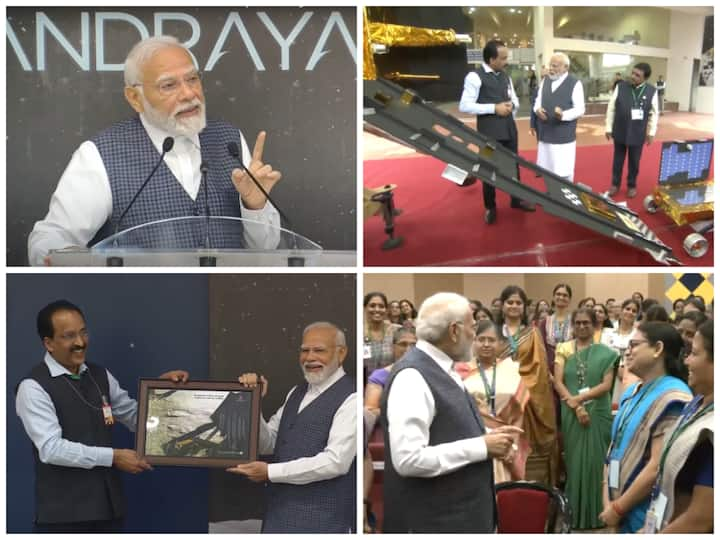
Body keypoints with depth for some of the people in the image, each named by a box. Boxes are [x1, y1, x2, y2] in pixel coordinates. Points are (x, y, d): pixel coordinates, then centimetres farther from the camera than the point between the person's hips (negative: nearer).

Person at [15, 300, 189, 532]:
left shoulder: (100, 376, 10)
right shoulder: (33, 387, -11)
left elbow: (136, 417, 17)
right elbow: (51, 448, -20)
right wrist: (112, 457, -19)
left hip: (108, 505, 6)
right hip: (63, 513, -6)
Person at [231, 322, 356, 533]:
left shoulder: (350, 399, -11)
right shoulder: (297, 393, 14)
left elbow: (336, 461, -19)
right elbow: (267, 444, 14)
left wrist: (270, 472, -17)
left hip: (321, 519, -7)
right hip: (281, 512, 7)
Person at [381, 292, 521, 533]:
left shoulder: (442, 370, 10)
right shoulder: (412, 377, -20)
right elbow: (408, 459, -27)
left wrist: (486, 437, 3)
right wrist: (481, 447, -21)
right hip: (433, 520, -9)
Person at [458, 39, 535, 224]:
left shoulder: (505, 77, 10)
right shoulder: (475, 77, -12)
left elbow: (515, 100, 20)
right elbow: (465, 106, -18)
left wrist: (511, 104, -6)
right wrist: (494, 108, -20)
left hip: (509, 128, 6)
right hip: (489, 130, -6)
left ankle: (516, 200, 33)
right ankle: (490, 208, 19)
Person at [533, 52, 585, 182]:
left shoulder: (575, 83, -7)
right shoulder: (545, 81, 10)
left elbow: (580, 109, -10)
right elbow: (538, 101, 15)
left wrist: (563, 114, -27)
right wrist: (537, 109, -9)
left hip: (564, 136, -5)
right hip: (545, 134, 6)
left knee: (563, 173, -1)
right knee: (547, 170, 13)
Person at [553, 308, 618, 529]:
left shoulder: (605, 352, 3)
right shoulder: (563, 349, 5)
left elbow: (607, 385, -5)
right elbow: (558, 382, -2)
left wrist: (580, 398, -15)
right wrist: (576, 407, -14)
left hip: (598, 413, 0)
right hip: (572, 414, 0)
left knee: (595, 460, 1)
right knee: (575, 459, 3)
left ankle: (595, 512, 10)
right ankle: (575, 512, 11)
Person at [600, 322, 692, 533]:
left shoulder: (671, 399, -17)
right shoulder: (632, 393, 10)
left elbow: (658, 467, -23)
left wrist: (618, 508, -15)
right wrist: (607, 501, -1)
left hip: (647, 517, -7)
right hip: (625, 513, 7)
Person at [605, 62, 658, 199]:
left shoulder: (651, 91, -7)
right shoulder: (621, 87, -7)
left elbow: (653, 113, 0)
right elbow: (611, 108, -2)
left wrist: (651, 132, -1)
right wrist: (608, 128, -1)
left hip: (638, 134, 0)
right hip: (620, 132, 1)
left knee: (634, 162, 12)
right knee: (617, 160, 13)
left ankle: (632, 185, 28)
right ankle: (615, 184, 27)